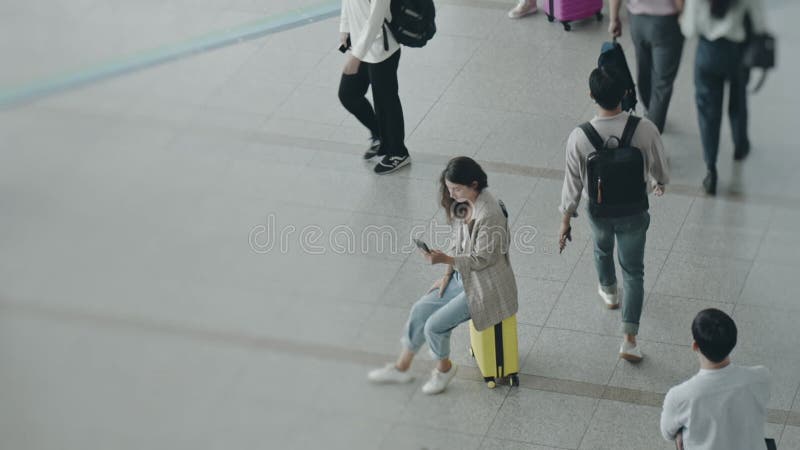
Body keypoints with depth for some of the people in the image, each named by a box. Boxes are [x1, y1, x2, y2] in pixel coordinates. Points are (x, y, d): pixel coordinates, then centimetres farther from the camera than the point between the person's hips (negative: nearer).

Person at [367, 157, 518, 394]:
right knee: (420, 309, 6)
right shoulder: (464, 204, -1)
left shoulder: (489, 216, -29)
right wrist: (447, 276, 5)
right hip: (463, 277, 9)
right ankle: (401, 367, 21)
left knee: (435, 325, -12)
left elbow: (482, 259, -24)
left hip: (484, 287, -9)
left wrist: (445, 259, -29)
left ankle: (444, 368, 16)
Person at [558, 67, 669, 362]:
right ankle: (629, 339, 11)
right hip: (634, 213, -1)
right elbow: (659, 168, -8)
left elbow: (573, 183, -14)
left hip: (598, 212, 1)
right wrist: (658, 184, 17)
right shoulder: (645, 129, -25)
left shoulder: (579, 138, -27)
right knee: (633, 272, 15)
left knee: (602, 249, 33)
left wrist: (565, 222, 0)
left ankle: (609, 293, 61)